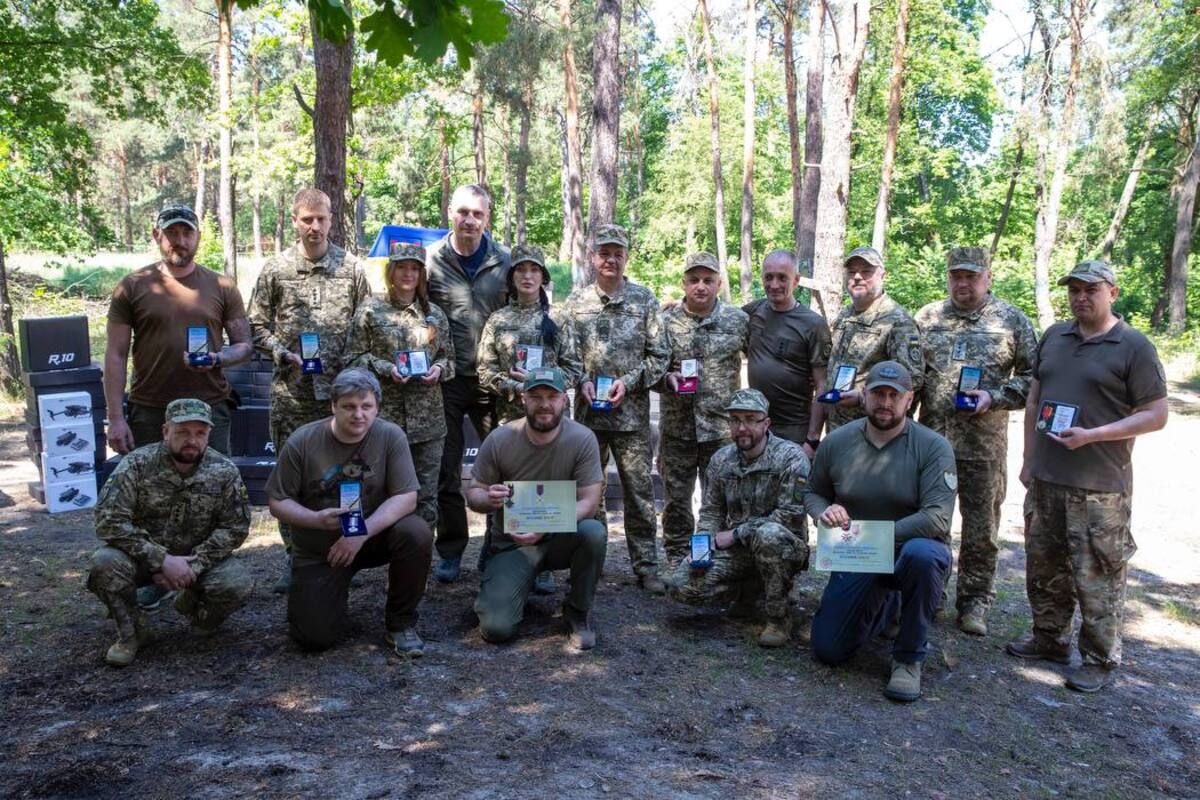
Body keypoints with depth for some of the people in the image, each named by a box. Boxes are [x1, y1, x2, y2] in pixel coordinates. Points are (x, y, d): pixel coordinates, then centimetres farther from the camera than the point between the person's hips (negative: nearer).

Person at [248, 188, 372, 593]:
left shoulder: (351, 267, 3)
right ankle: (295, 555, 18)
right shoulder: (275, 269, 4)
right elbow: (257, 324, 8)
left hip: (340, 390, 0)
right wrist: (283, 353, -7)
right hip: (291, 391, 1)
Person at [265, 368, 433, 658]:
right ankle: (332, 592, 24)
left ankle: (400, 623, -8)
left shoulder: (391, 436, -15)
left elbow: (406, 497, -18)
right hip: (318, 550, 0)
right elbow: (277, 502, -6)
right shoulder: (302, 442, -13)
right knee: (316, 637, -13)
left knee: (417, 533, -30)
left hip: (373, 535, 0)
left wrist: (363, 532, -30)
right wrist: (316, 519, -26)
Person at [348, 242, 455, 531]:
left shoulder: (435, 314, 11)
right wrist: (386, 368, -14)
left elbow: (449, 356, 15)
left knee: (427, 495, 6)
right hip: (385, 416, -2)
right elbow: (355, 357, 1)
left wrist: (439, 369, -6)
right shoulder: (370, 311, 2)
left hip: (428, 419, 3)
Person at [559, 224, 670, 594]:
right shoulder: (576, 301, 6)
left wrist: (629, 382, -11)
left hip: (632, 412, -1)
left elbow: (659, 355, 1)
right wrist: (582, 380, -9)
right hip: (587, 411, 2)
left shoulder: (644, 299, 3)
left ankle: (646, 565, 11)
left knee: (640, 490, 2)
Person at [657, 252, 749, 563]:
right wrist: (666, 379, -14)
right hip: (676, 428, 1)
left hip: (722, 427, -1)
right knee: (676, 498, 8)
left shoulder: (738, 320, 1)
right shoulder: (666, 322, 2)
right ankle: (676, 559, 22)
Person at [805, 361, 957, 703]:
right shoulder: (836, 442, -4)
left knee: (922, 554, -41)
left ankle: (909, 658, -16)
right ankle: (886, 605, 31)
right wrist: (824, 512, -15)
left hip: (911, 549, -3)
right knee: (828, 650, -2)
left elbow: (937, 518, -24)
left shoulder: (933, 447, -15)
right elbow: (813, 493, 10)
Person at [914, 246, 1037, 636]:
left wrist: (994, 397, -14)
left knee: (981, 529, 7)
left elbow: (1032, 377, 1)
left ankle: (974, 602, 21)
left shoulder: (1012, 321, 1)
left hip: (984, 443, -2)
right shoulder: (928, 317, 7)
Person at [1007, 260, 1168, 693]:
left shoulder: (1134, 347, -6)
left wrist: (1091, 436, -18)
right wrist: (1028, 460, 14)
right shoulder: (1054, 337, 11)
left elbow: (1156, 415, -8)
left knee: (1098, 577, 1)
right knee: (1044, 566, 16)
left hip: (1100, 487, -6)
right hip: (1046, 479, 6)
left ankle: (1101, 660, 16)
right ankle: (1050, 638, 32)